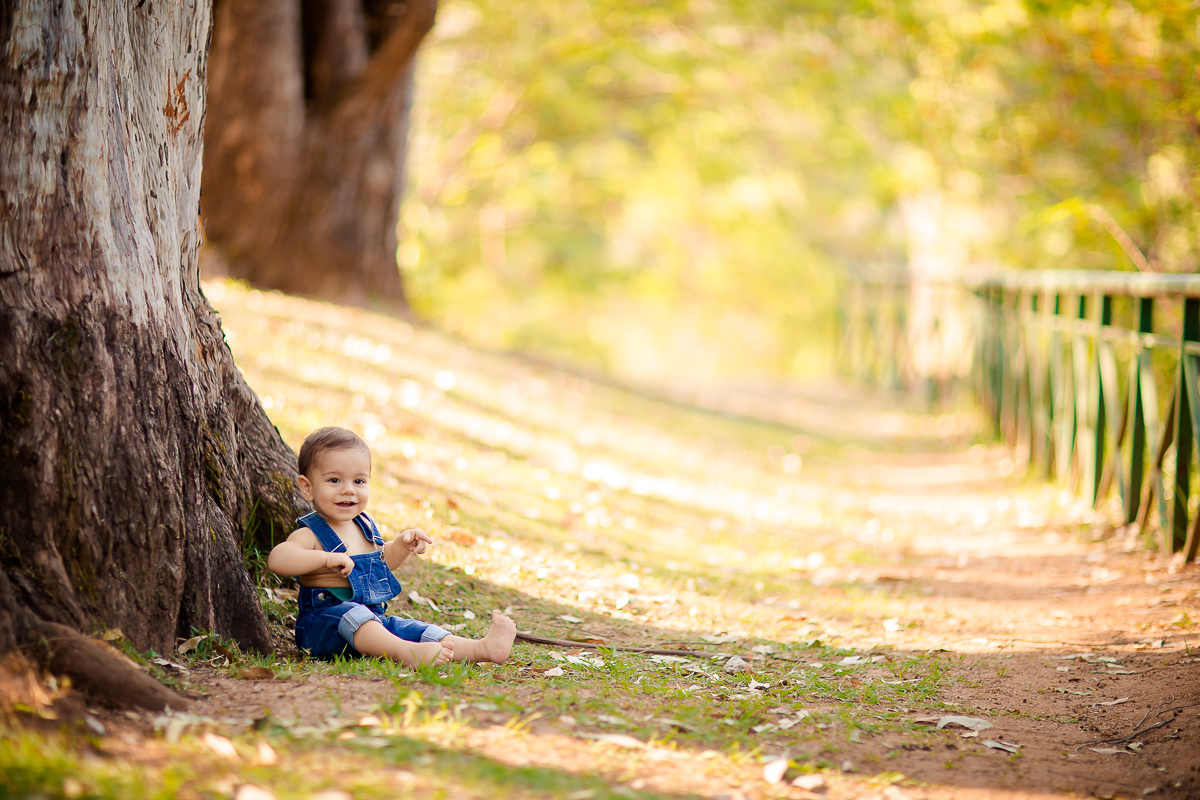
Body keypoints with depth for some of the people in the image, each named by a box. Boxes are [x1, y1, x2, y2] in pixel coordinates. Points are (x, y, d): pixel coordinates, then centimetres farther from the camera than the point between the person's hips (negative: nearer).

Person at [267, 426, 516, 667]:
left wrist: (402, 545, 10)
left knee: (415, 630, -11)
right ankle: (404, 652, -60)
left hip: (374, 622, 8)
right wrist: (327, 558, -42)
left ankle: (484, 649, -28)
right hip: (322, 624, -8)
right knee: (351, 614, -37)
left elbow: (381, 561, 31)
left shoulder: (364, 526, 13)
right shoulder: (311, 535, -12)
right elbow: (277, 559, -32)